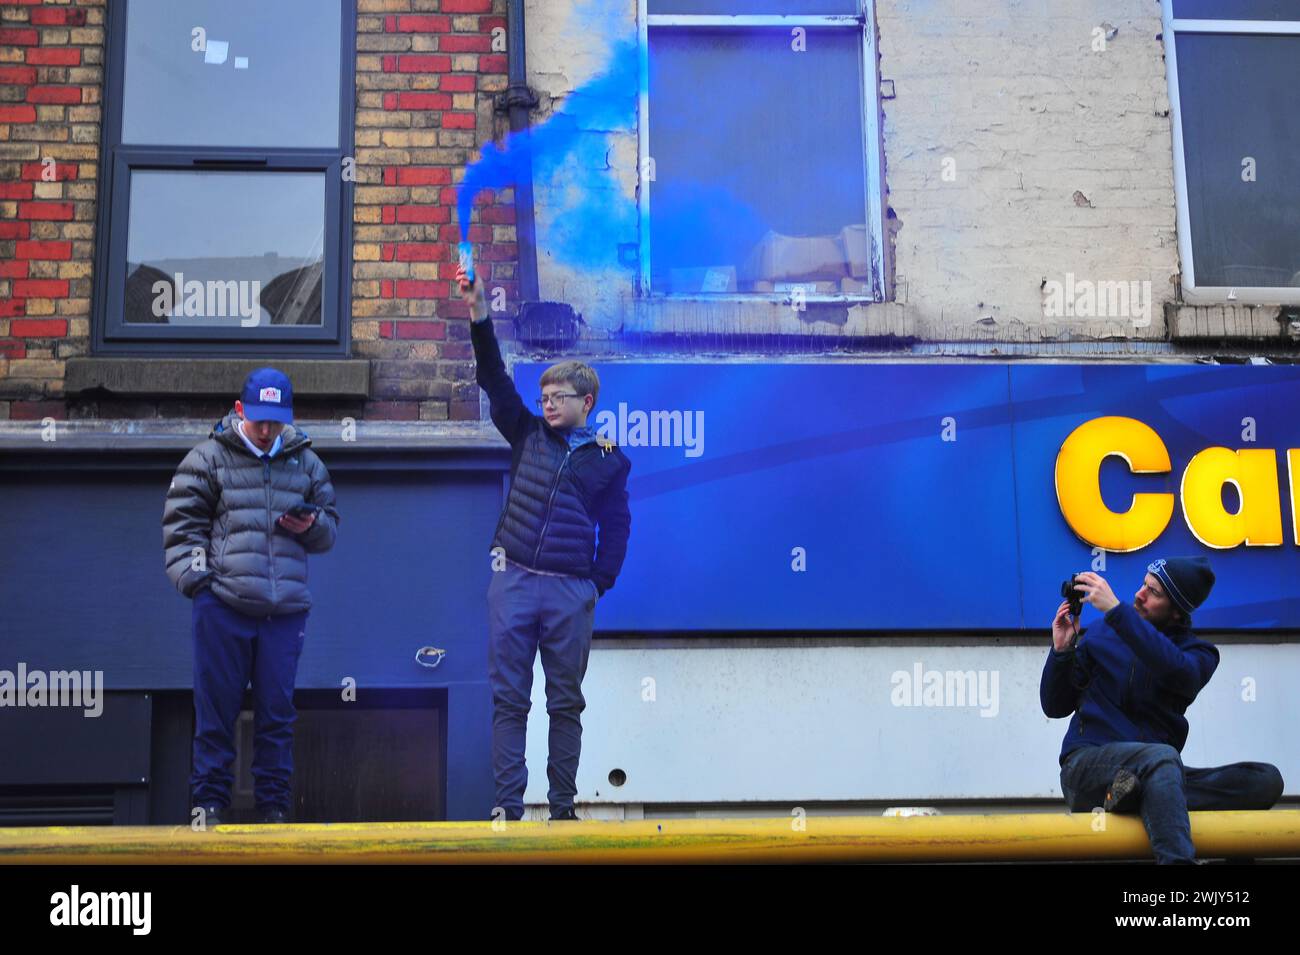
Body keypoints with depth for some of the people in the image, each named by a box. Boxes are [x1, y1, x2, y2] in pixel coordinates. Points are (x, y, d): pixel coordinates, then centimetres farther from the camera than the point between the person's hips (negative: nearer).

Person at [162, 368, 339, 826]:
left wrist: (312, 526, -3)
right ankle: (209, 801, 13)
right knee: (216, 707, 3)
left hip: (286, 609, 2)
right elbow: (181, 522, 4)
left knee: (277, 710, 6)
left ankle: (273, 804, 15)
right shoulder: (208, 458, 5)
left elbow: (329, 530, 20)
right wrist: (194, 576, -8)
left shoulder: (306, 462, 14)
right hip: (222, 604, -2)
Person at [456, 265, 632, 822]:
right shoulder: (528, 435, 10)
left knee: (566, 702, 6)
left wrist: (598, 585, -1)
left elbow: (616, 529, 7)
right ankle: (507, 803, 5)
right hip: (512, 581, 1)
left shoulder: (609, 460, 7)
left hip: (571, 591, -1)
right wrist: (479, 318, -8)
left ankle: (563, 806, 13)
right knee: (508, 698, 1)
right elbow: (495, 381, 2)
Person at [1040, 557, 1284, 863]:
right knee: (1162, 757, -35)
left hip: (1156, 770, 2)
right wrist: (1062, 651, -4)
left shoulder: (1198, 652, 10)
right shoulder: (1101, 634, 12)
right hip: (1086, 764, -2)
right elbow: (1055, 707, 13)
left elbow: (1178, 671, -18)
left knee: (1267, 779, -20)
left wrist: (1115, 609, -22)